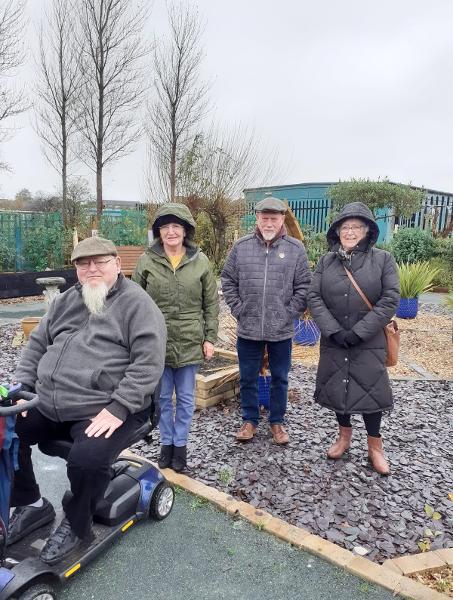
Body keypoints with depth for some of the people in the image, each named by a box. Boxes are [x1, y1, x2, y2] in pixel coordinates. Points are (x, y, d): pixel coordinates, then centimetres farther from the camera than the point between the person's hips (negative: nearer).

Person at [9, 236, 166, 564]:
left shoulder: (136, 303, -8)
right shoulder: (66, 300, 14)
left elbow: (149, 362, -16)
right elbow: (37, 344, 20)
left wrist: (118, 409, -22)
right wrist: (23, 387, 7)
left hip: (104, 411, -7)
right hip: (45, 405, 7)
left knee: (87, 461, -28)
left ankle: (76, 527, 6)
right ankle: (31, 505, 22)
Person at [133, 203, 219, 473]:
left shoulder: (200, 261, -2)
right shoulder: (147, 261, -3)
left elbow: (211, 303, 2)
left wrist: (210, 338, -1)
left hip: (190, 343, 0)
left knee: (186, 398, 12)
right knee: (163, 397, 14)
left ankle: (180, 444, 30)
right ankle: (166, 443, 32)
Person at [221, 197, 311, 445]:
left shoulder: (296, 249, -2)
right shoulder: (241, 246, 0)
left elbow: (303, 287, 0)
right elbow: (228, 281, 5)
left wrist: (290, 313, -6)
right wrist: (238, 310, -2)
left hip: (282, 331, 0)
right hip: (248, 329, 1)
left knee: (279, 379, 14)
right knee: (247, 378, 13)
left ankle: (277, 421, 32)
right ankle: (249, 420, 31)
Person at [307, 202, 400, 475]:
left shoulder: (383, 259, -4)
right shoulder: (326, 261, 3)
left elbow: (390, 299, -10)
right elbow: (314, 297, -2)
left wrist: (358, 332, -16)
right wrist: (333, 330, -14)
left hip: (369, 342, -2)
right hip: (333, 340, 3)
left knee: (370, 390, 4)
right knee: (337, 388, 12)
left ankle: (375, 446, 25)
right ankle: (345, 435, 35)